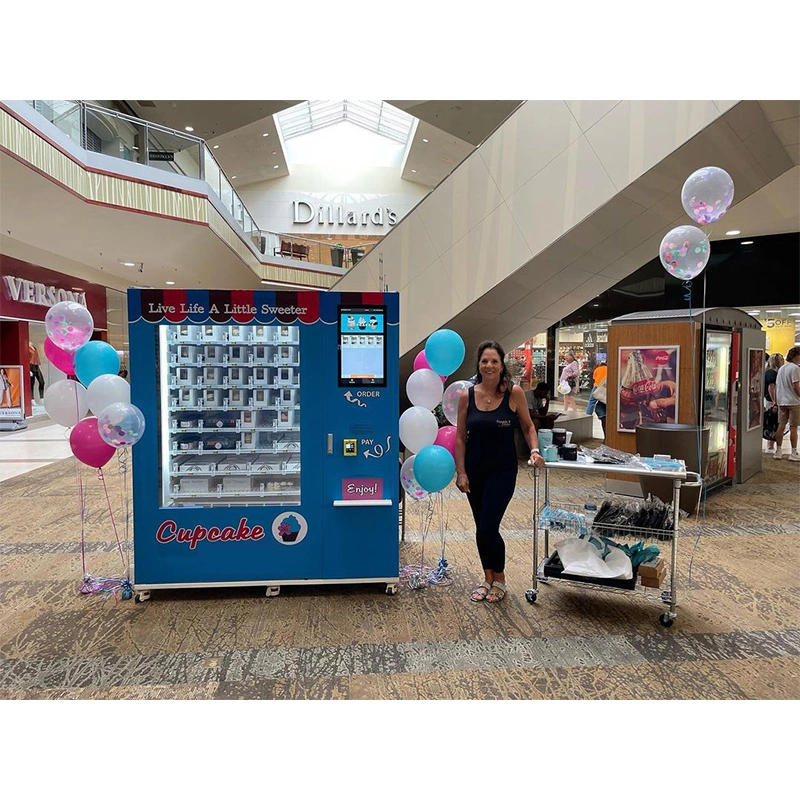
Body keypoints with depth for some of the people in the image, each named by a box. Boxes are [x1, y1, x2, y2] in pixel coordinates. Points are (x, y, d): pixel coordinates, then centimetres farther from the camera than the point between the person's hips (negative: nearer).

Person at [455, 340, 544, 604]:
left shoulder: (514, 392, -9)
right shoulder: (467, 396, -4)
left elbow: (528, 426, 3)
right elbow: (460, 437, 1)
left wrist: (535, 450, -14)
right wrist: (461, 472, -3)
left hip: (502, 471, -3)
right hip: (474, 469, 3)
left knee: (488, 528, -6)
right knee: (481, 528, 12)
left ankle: (499, 580, 19)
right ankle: (487, 578, 31)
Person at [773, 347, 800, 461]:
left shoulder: (781, 368, 14)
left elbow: (776, 386, 15)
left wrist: (776, 401, 18)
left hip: (782, 402, 7)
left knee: (781, 426, 9)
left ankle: (778, 451, 11)